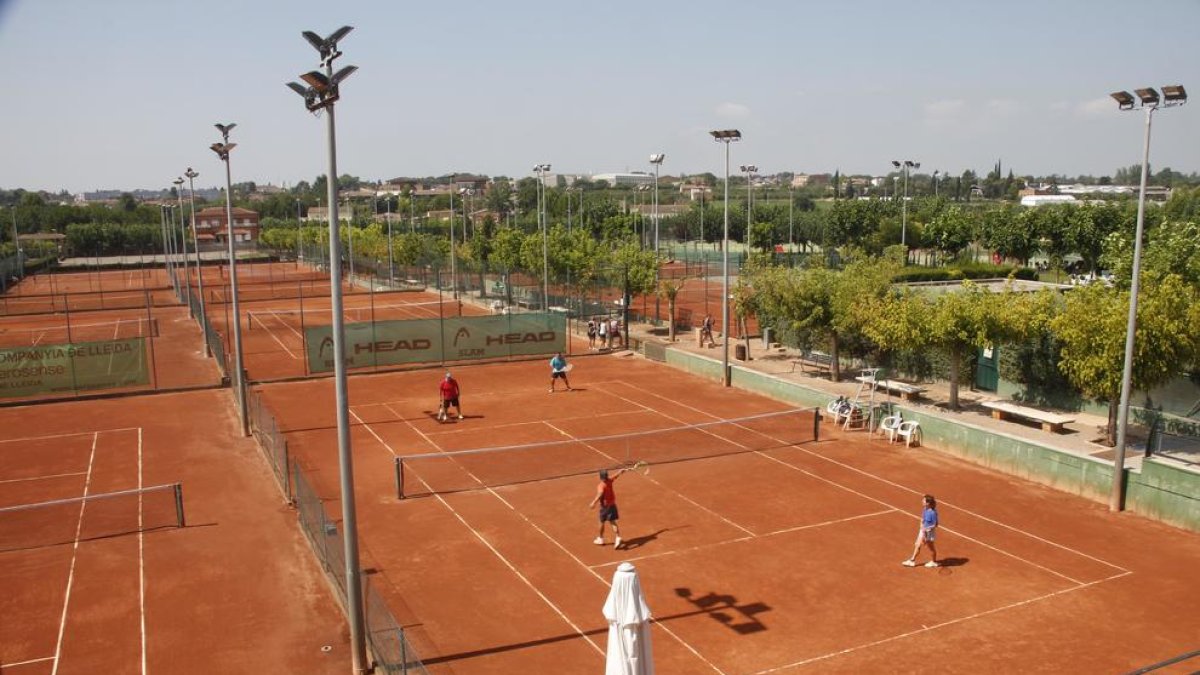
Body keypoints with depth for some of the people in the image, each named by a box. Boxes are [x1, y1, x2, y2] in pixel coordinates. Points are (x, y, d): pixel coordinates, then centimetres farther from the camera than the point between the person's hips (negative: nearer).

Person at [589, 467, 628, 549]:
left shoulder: (601, 486, -24)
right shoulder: (610, 480, -6)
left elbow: (600, 494, -43)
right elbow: (616, 475, 15)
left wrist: (594, 503, -51)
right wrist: (621, 471, 34)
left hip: (605, 506, -5)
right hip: (612, 504, 5)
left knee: (602, 522, 14)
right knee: (613, 522, 5)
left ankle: (600, 539, 30)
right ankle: (617, 538, -11)